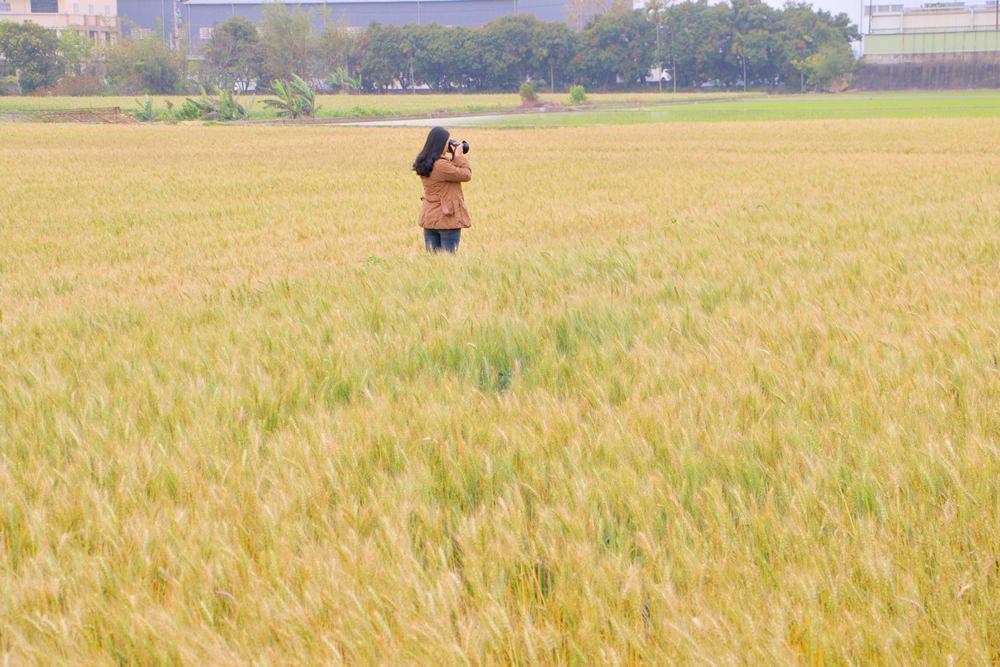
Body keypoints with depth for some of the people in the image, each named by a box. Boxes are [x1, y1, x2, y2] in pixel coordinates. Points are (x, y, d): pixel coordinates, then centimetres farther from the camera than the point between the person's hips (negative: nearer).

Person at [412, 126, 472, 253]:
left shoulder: (425, 164, 5)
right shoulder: (441, 166, -22)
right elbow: (466, 175, -14)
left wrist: (454, 157, 7)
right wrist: (459, 156, -4)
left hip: (429, 218, 8)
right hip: (448, 219, -8)